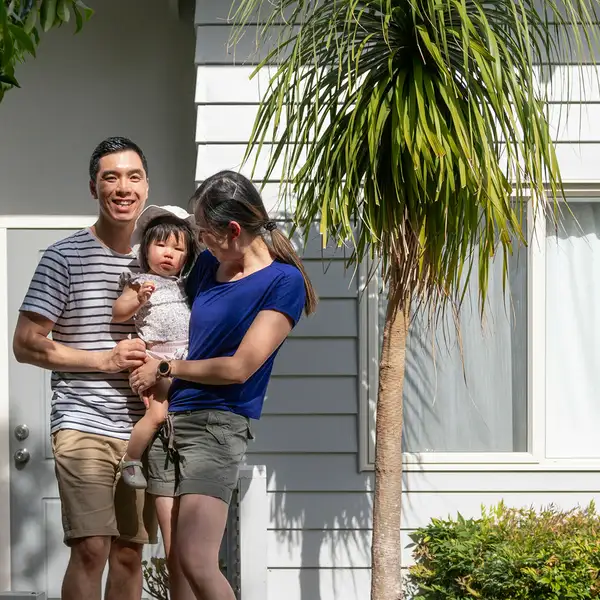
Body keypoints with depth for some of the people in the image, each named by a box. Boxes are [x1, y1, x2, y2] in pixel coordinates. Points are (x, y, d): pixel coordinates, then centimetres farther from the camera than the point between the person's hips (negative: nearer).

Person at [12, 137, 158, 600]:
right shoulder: (65, 257, -3)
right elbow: (25, 344, -5)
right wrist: (104, 360, -12)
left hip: (141, 430, 5)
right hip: (83, 426, -5)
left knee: (130, 553, 8)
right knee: (91, 549, -15)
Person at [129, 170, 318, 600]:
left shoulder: (284, 282, -8)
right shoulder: (208, 264, 12)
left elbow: (239, 367, -12)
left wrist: (165, 369, -4)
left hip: (217, 424, -7)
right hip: (168, 418, 7)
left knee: (197, 564, -19)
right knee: (175, 560, 3)